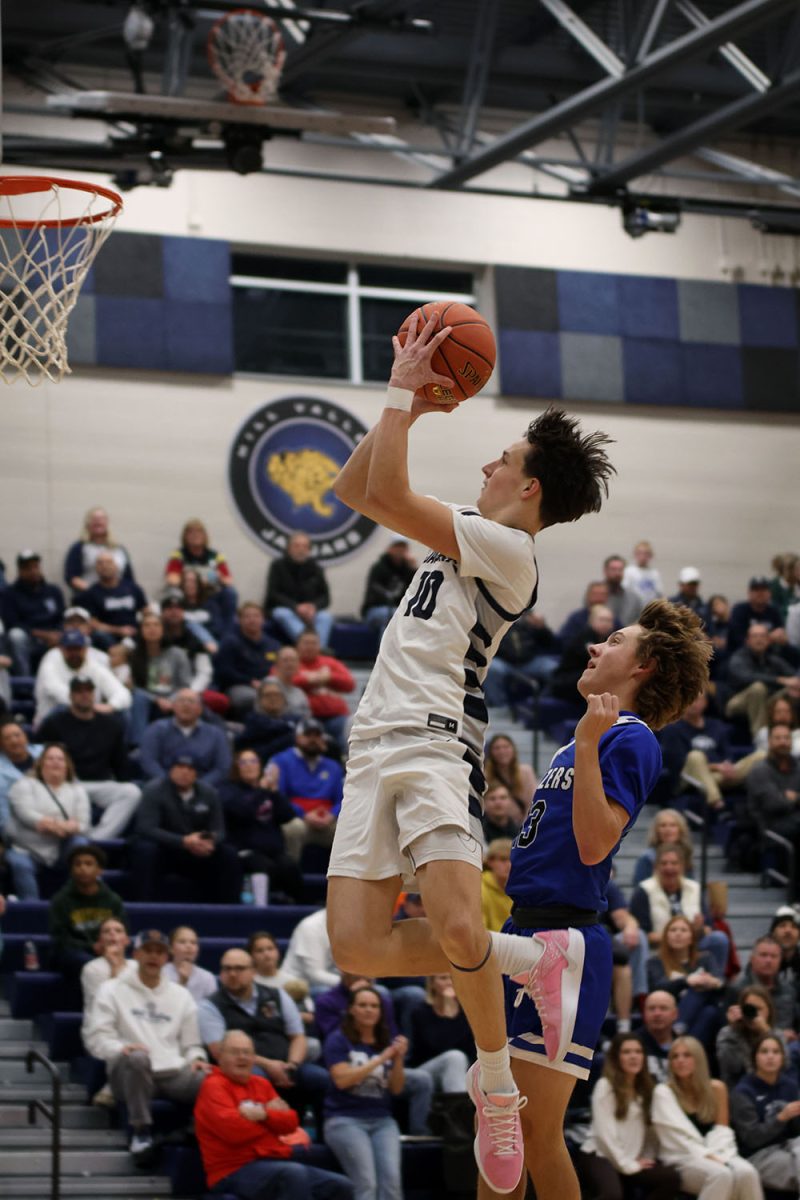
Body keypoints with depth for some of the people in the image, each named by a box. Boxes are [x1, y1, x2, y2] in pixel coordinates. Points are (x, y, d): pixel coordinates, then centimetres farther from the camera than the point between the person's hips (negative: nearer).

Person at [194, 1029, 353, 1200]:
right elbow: (233, 1129, -21)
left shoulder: (260, 1083, 18)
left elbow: (290, 1122, 9)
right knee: (294, 1173, -36)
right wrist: (273, 1115, -3)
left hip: (275, 1164, 9)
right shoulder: (213, 1086, -6)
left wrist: (264, 1114, -14)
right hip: (236, 1170, -9)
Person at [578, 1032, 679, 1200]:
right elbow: (605, 1133, -10)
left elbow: (650, 1129, 11)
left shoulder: (645, 1088, 18)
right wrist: (628, 1165, -11)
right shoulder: (605, 1086, -3)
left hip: (632, 1160, 6)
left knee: (670, 1177, -21)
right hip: (599, 1157, -6)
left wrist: (648, 1159, -5)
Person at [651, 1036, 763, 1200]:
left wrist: (716, 1155, -10)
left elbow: (722, 1131, 11)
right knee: (720, 1174, -37)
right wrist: (706, 1155, -19)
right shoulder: (664, 1092, 1)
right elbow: (678, 1135, -8)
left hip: (715, 1155, 4)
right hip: (683, 1160, -4)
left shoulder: (716, 1089, 11)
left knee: (746, 1173, -32)